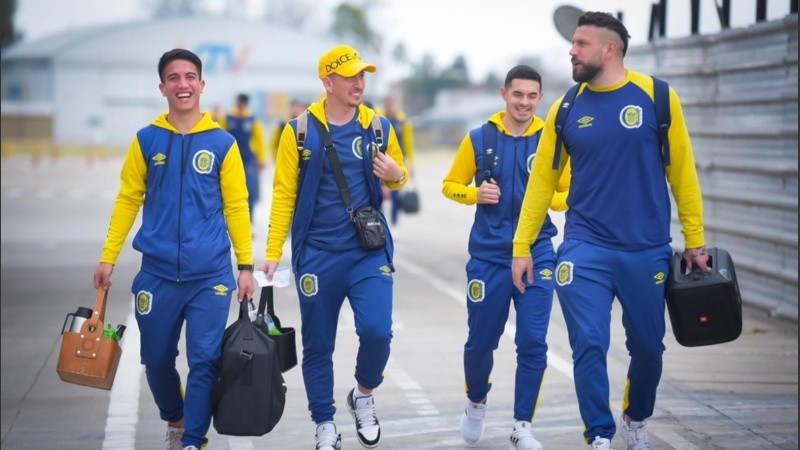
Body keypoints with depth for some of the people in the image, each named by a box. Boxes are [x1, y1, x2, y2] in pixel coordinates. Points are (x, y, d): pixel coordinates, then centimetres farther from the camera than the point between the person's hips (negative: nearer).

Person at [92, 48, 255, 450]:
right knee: (157, 359, 11)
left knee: (204, 361, -4)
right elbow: (128, 200, 7)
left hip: (211, 274, -1)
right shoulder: (146, 140, 4)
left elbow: (236, 207, 4)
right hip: (158, 273, 2)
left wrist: (246, 265, 2)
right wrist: (108, 258, 3)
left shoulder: (222, 143, 1)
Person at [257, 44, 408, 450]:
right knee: (318, 345, 6)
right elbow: (284, 194, -2)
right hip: (317, 254, -1)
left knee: (377, 330, -14)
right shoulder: (300, 130, -4)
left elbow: (398, 173, 16)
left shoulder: (378, 126, 2)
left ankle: (363, 396, 15)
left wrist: (396, 174, -10)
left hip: (369, 251, 1)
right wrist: (272, 253, -6)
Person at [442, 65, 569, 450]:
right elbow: (451, 185, 9)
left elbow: (569, 194, 7)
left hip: (536, 254, 0)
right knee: (481, 340, 10)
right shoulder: (479, 138, 0)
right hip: (489, 255, 0)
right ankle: (476, 403, 39)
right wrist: (476, 194, -11)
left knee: (533, 342, -5)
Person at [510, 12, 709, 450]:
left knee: (648, 346, 13)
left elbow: (681, 171, 0)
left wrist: (694, 240, 0)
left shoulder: (657, 97, -4)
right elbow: (541, 178, 6)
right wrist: (522, 246, 4)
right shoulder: (566, 109, 1)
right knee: (589, 346, -8)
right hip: (585, 249, 0)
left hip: (647, 250, 0)